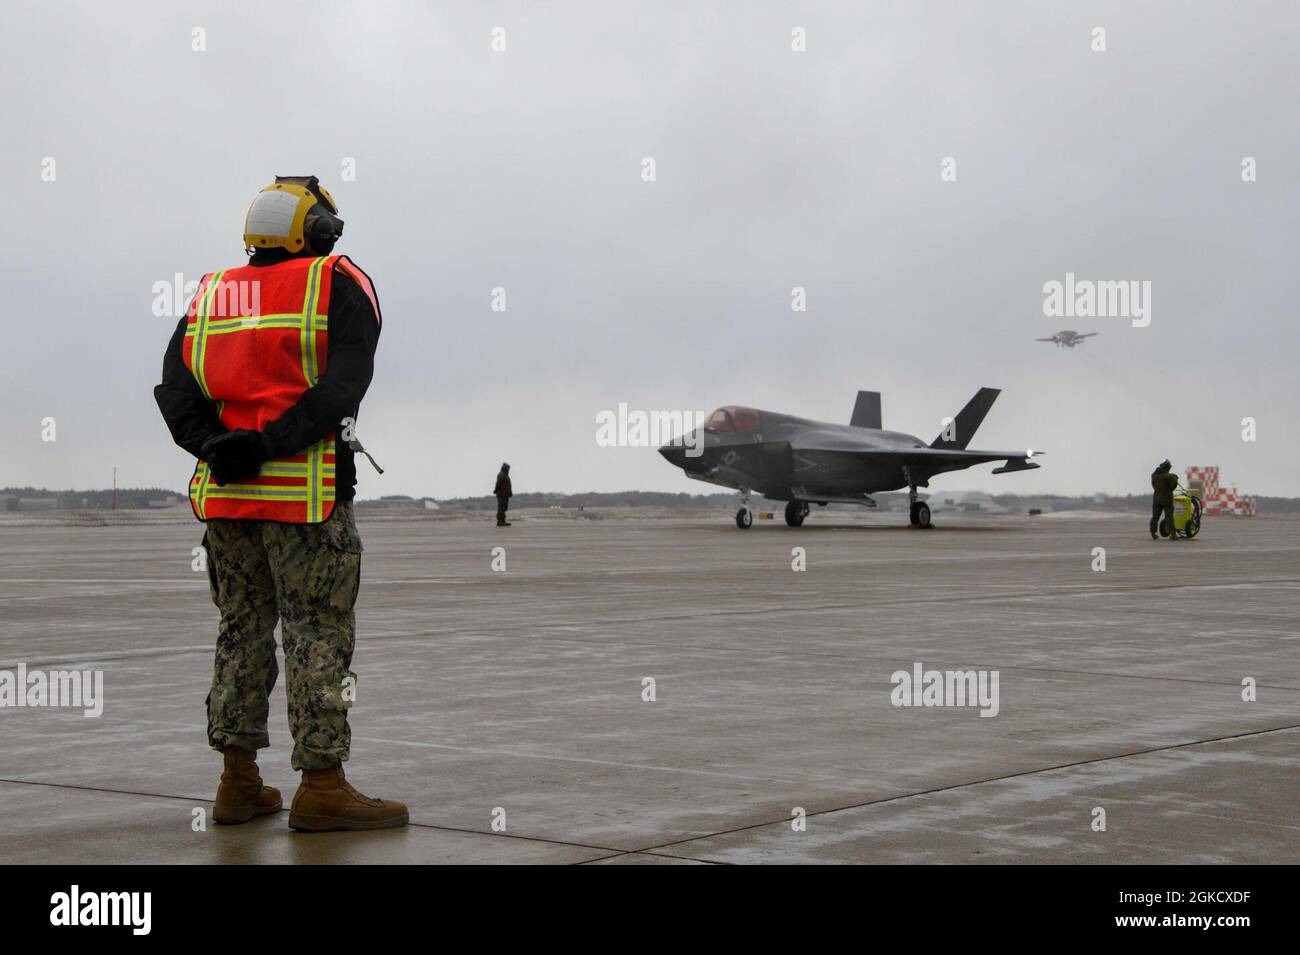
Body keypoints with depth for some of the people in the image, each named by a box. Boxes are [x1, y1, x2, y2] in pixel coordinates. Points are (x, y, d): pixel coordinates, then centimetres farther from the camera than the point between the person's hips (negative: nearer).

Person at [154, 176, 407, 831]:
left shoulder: (210, 296, 15)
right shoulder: (340, 287, 0)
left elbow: (175, 391, 0)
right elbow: (341, 389, -15)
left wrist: (216, 447, -10)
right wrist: (269, 446, -18)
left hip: (223, 490, 5)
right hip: (304, 490, -5)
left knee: (243, 630, 13)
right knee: (318, 634, 0)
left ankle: (238, 784, 16)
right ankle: (321, 788, 0)